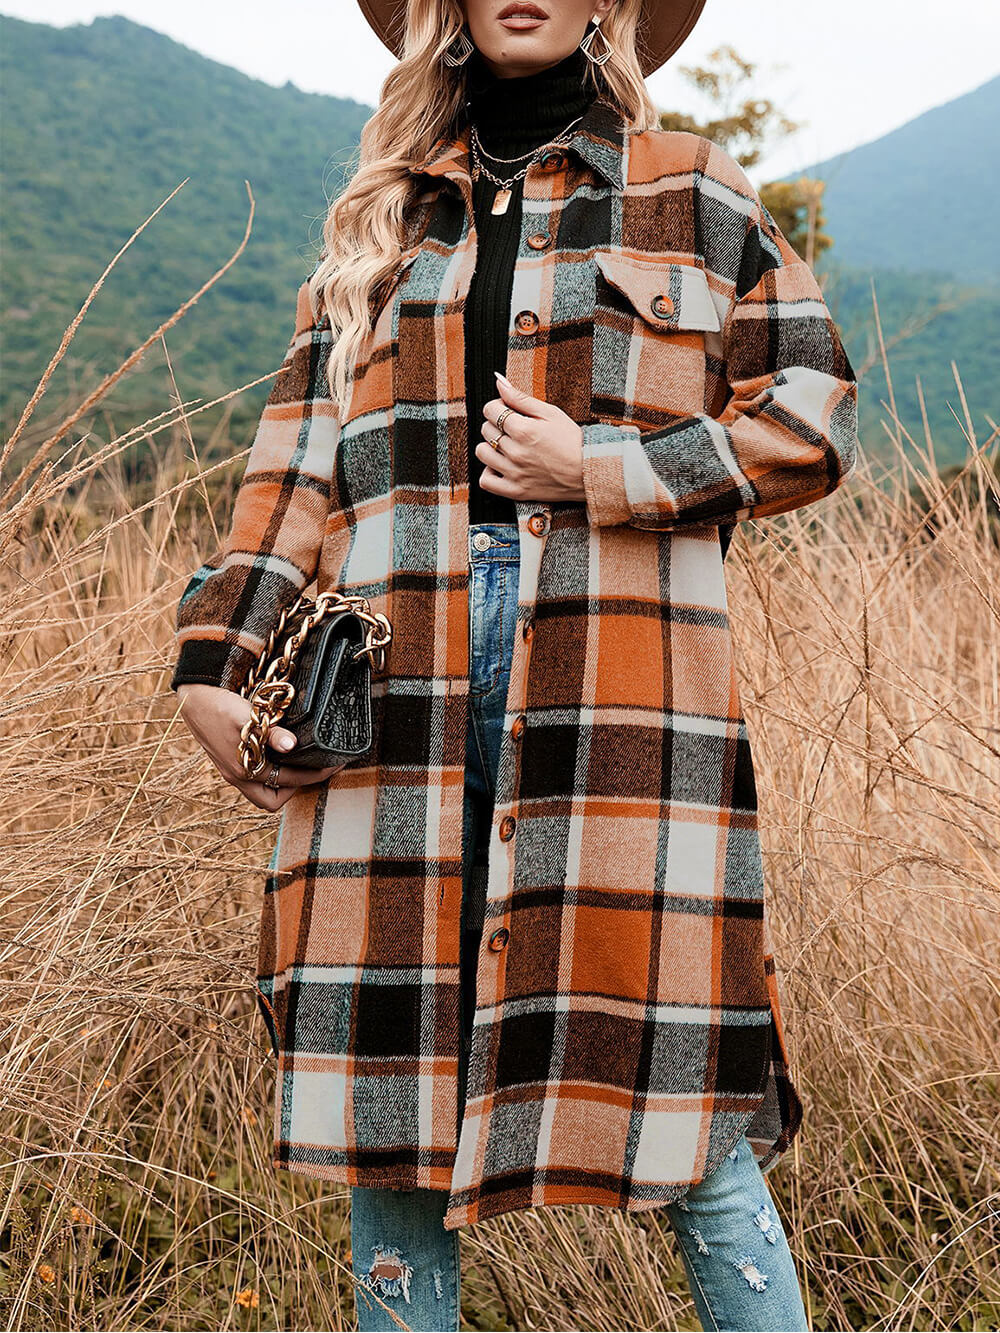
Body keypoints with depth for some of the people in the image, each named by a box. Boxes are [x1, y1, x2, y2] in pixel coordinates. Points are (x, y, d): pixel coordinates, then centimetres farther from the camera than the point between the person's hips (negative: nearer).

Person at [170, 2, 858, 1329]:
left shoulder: (693, 195, 12)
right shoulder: (379, 222, 20)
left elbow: (812, 418, 7)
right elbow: (297, 465, 15)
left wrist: (605, 472, -6)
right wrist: (213, 660, 4)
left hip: (617, 696, -2)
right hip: (396, 703, 3)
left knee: (669, 1096, -3)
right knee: (396, 1085, 5)